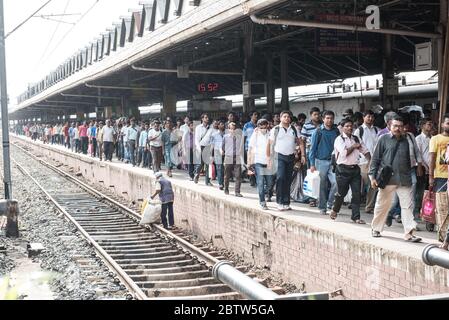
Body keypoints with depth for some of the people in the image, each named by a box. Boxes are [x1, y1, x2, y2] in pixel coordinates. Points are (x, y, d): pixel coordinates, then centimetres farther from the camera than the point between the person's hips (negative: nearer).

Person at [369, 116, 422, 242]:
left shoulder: (405, 141, 13)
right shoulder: (384, 139, 2)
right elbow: (375, 159, 2)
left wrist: (409, 176, 18)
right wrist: (373, 176, -4)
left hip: (404, 179, 3)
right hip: (387, 178, -3)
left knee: (408, 205, -5)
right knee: (382, 205, 7)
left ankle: (409, 233, -5)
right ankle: (376, 228, 24)